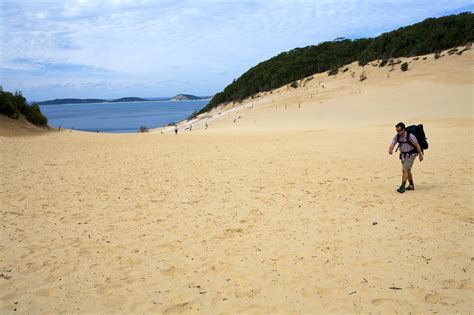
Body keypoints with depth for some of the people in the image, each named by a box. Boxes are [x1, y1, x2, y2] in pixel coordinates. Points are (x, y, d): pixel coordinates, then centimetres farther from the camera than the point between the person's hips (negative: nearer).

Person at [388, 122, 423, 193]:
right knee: (407, 170, 18)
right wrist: (390, 150, -39)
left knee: (404, 170, -16)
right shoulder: (397, 136, -8)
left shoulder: (410, 136, -25)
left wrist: (420, 155, -8)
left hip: (410, 155, -7)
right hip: (403, 155, 7)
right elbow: (392, 144, -16)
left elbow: (417, 145, -16)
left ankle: (402, 187, -13)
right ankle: (411, 186, 33)